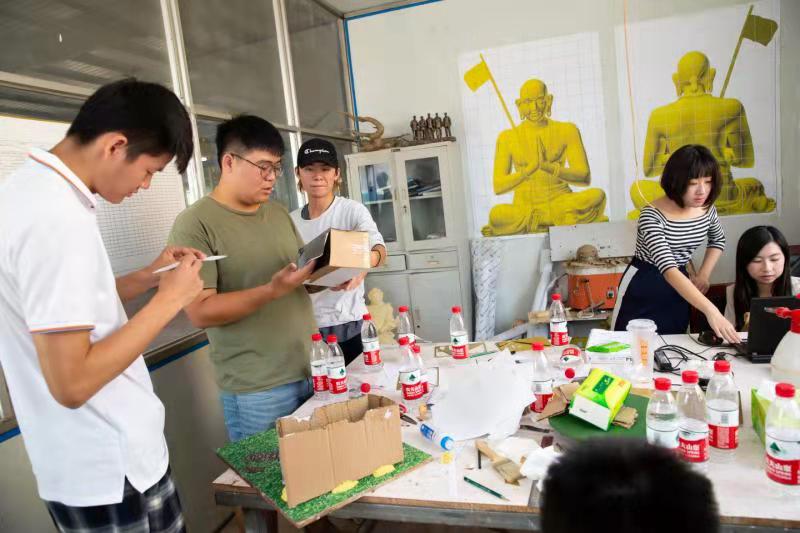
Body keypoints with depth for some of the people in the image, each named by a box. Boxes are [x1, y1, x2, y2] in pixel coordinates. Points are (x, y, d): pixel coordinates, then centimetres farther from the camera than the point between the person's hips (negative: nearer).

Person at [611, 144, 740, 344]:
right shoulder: (652, 217, -26)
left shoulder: (707, 209, -5)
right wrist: (710, 310, -44)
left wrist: (703, 275, 2)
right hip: (642, 290, -5)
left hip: (678, 289, 6)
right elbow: (669, 269, -37)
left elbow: (718, 240, 18)